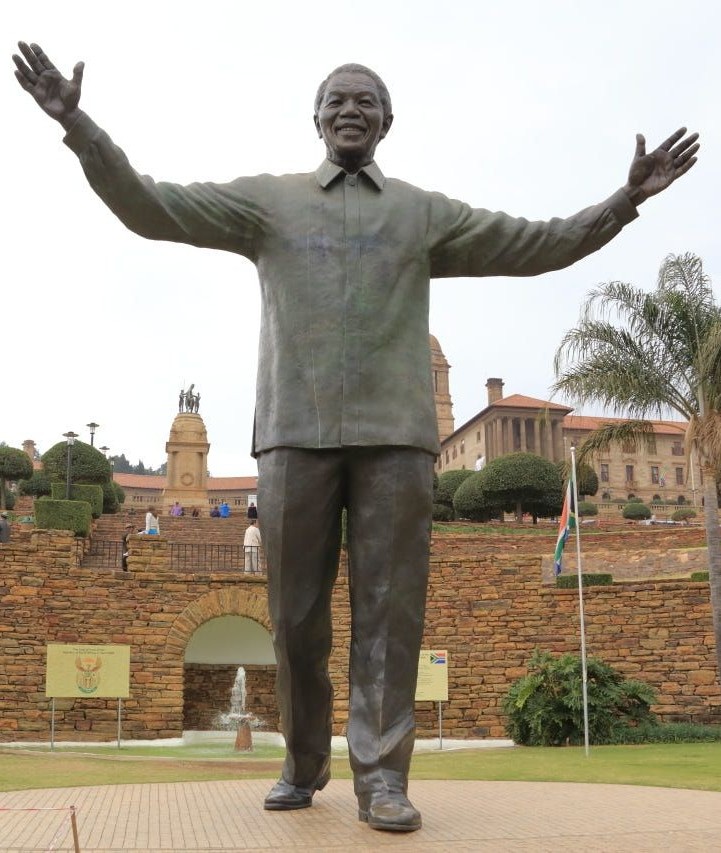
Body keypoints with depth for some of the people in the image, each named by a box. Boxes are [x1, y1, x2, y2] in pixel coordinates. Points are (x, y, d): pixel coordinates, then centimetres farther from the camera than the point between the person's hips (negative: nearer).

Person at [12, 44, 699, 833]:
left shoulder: (426, 214, 18)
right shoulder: (267, 199, 15)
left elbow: (541, 244, 17)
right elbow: (150, 206, 10)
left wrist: (627, 198, 7)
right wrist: (79, 126, 0)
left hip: (395, 433, 0)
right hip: (297, 430, 0)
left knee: (389, 611, -3)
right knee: (296, 614, 4)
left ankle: (382, 777, 2)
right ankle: (301, 766, 20)